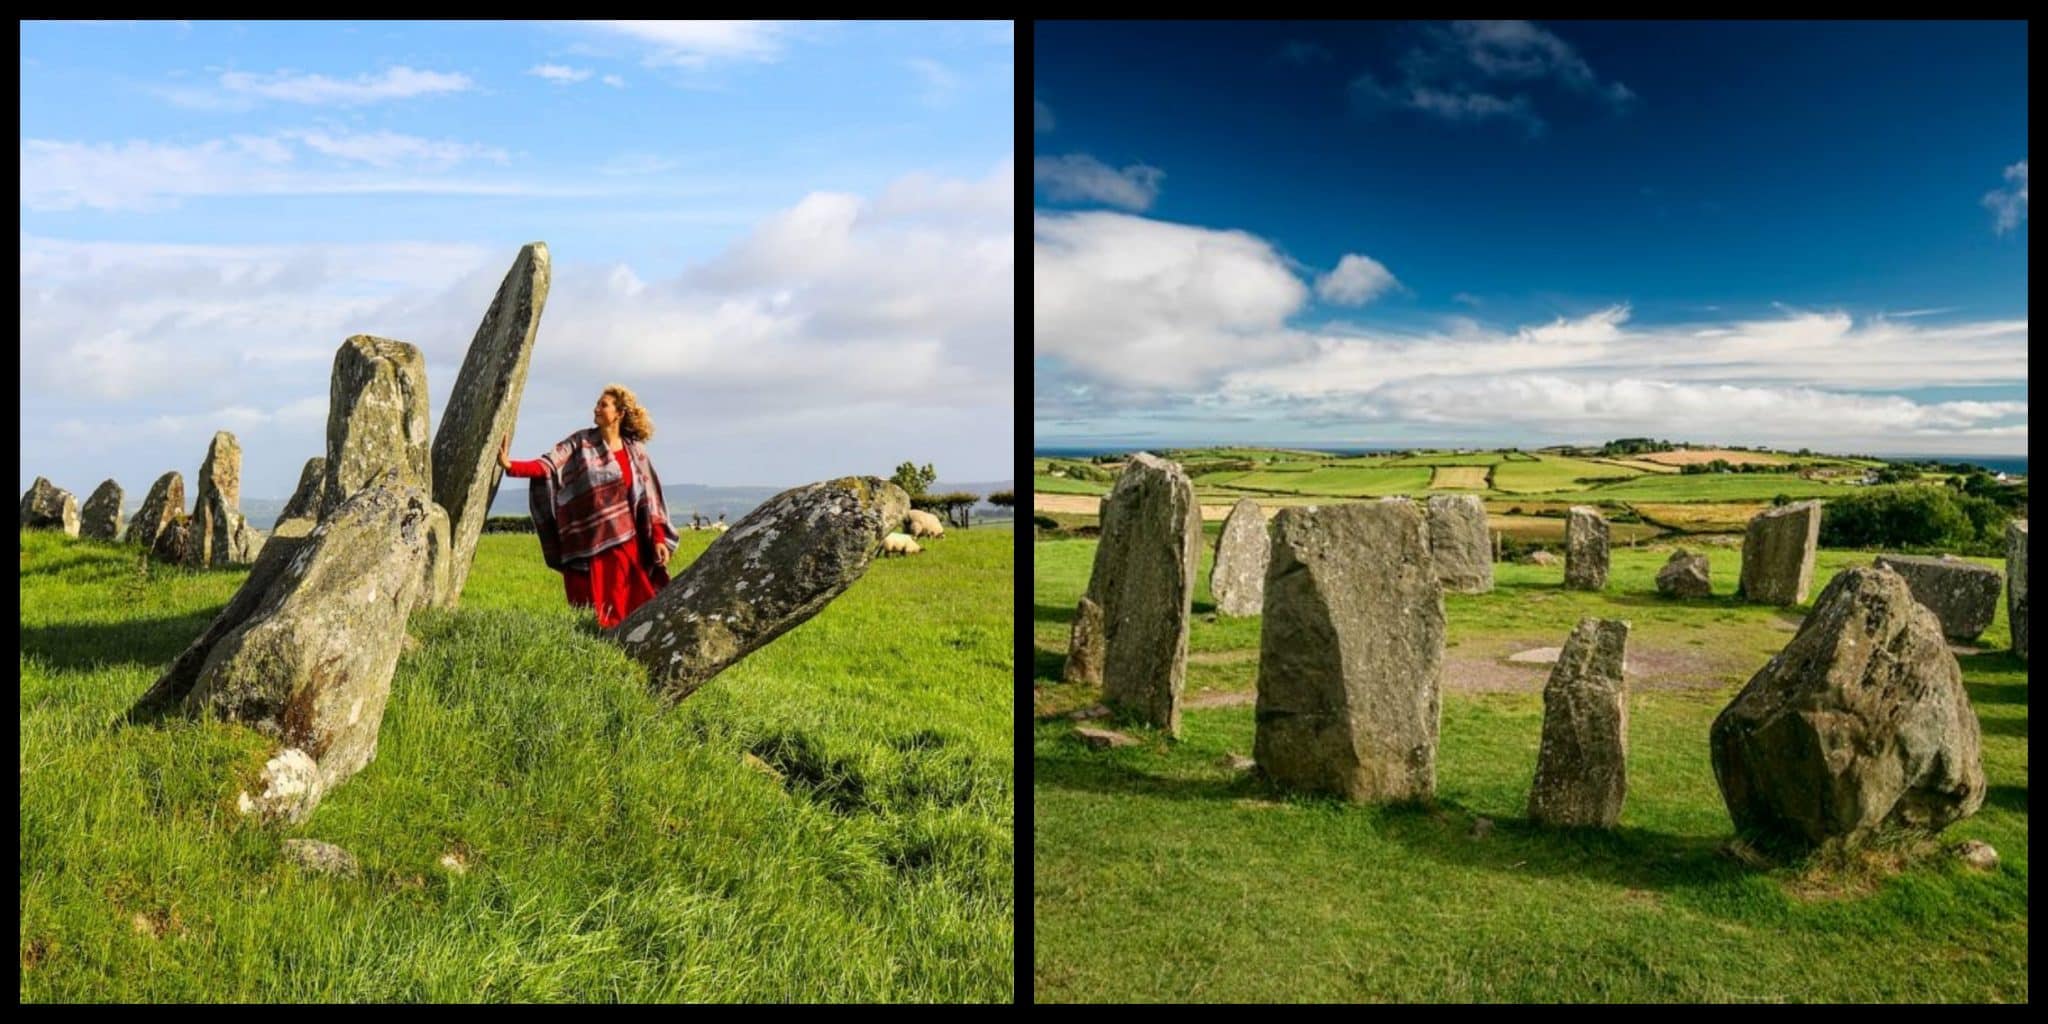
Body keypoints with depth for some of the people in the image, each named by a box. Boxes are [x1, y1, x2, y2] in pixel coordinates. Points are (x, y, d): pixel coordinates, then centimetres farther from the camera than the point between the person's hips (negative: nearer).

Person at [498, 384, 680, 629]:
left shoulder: (635, 450, 7)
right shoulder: (581, 442, 2)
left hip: (625, 544, 1)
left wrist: (658, 539, 1)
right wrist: (510, 465, -26)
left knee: (624, 606, 0)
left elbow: (649, 498, 7)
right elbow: (547, 465, -10)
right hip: (588, 543, -1)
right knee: (592, 612, -1)